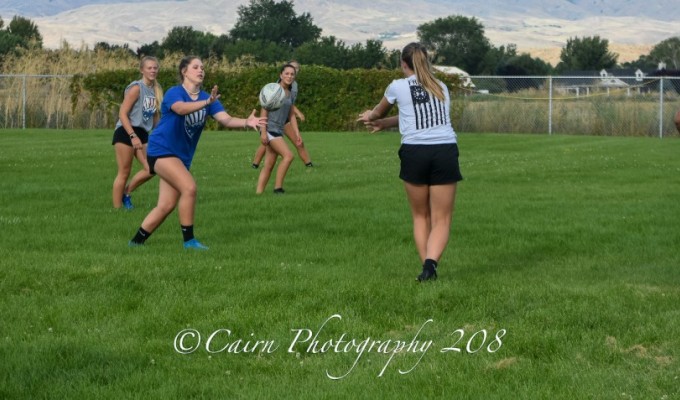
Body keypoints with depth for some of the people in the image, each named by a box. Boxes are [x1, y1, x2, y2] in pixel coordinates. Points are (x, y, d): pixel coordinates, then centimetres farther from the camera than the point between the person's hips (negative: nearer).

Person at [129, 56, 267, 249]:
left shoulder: (207, 97, 2)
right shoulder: (174, 92, -15)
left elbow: (226, 119, -12)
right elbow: (181, 108, -38)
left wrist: (246, 122, -32)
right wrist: (206, 102, -55)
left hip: (182, 156, 7)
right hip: (161, 150, -7)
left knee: (167, 205, 6)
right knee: (189, 187, -24)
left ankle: (136, 241, 20)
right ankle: (189, 240, -16)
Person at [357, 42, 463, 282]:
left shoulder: (398, 86, 8)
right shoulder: (441, 88, 18)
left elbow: (379, 111, 28)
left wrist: (371, 117, 53)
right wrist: (383, 124, 39)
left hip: (415, 152, -1)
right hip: (445, 152, 1)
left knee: (420, 216, 16)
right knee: (441, 219, 2)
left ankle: (426, 265, 4)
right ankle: (431, 261, -21)